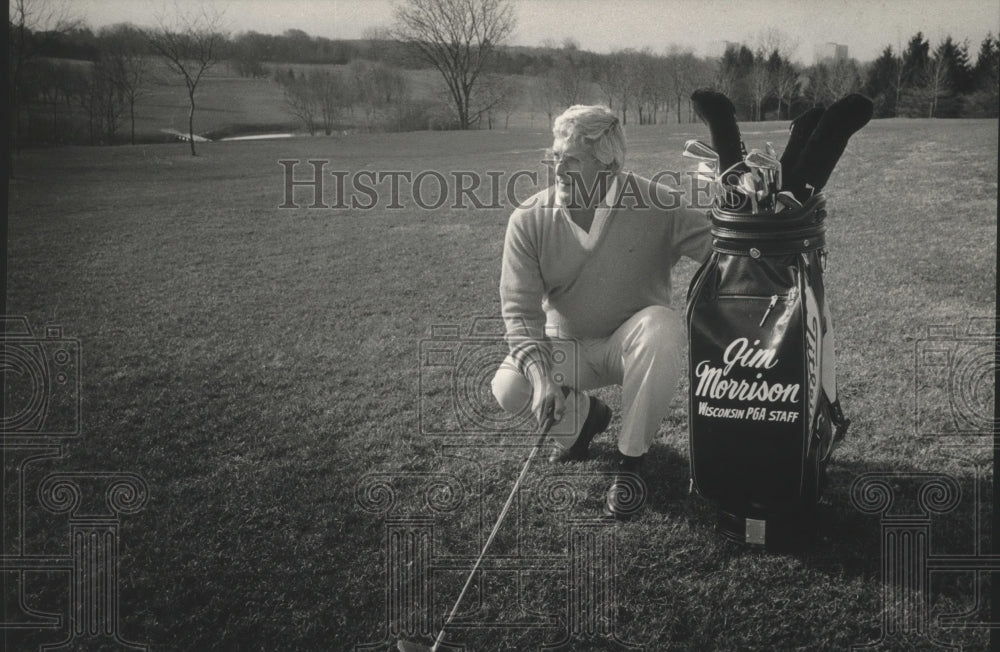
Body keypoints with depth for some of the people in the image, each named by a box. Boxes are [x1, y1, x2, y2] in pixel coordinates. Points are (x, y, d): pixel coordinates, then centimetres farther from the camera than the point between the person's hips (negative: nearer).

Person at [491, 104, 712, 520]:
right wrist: (541, 374, -30)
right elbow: (519, 310, -15)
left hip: (630, 339, -1)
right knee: (508, 390, -25)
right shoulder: (529, 220, -14)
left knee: (662, 329, -36)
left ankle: (630, 462, -15)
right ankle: (582, 416, 14)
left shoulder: (656, 206, -18)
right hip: (565, 344, 2)